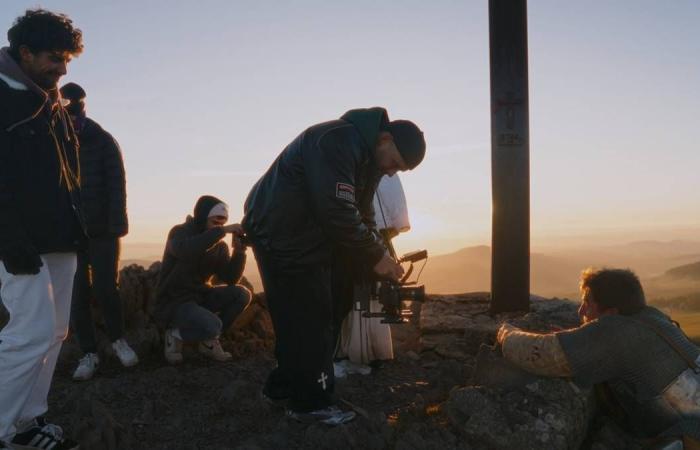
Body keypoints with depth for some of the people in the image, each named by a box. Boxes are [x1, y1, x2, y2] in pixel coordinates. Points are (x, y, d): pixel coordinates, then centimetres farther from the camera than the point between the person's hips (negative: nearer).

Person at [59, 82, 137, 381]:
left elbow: (116, 186, -6)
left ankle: (118, 339, 21)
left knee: (105, 289, -4)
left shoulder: (103, 141, -2)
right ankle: (89, 352, 15)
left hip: (102, 230, -2)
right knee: (77, 294, 3)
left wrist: (116, 226, -16)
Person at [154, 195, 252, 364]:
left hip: (200, 297, 7)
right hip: (173, 302, -6)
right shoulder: (180, 232, -13)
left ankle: (209, 341, 2)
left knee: (242, 294, -13)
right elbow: (187, 251, -38)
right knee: (212, 326, -32)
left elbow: (230, 279, -3)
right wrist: (224, 230, -37)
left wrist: (239, 251, -17)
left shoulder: (219, 245, 3)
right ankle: (176, 334, 0)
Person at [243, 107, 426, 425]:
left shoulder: (367, 157, 8)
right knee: (309, 318, -6)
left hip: (307, 235, 10)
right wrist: (374, 257, -21)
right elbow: (338, 214, -30)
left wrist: (377, 252, -2)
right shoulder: (338, 142, -24)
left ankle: (282, 387, 27)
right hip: (281, 232, -10)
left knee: (298, 316, 14)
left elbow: (358, 213, 12)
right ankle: (311, 402, 6)